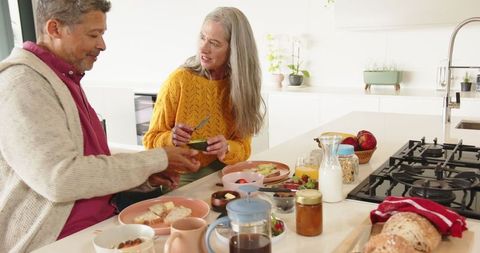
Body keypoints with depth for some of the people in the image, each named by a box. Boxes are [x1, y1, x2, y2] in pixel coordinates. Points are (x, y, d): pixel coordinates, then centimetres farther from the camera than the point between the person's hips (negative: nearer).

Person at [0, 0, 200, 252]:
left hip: (97, 223, 8)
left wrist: (145, 175, -2)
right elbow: (60, 179, -25)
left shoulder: (64, 80, 13)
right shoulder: (21, 83, -16)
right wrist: (155, 160, -18)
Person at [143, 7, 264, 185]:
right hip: (180, 178, -3)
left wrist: (226, 149, -21)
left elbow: (243, 148, 0)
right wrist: (171, 139, -25)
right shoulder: (179, 80, -12)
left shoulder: (241, 86, -2)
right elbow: (151, 140, -4)